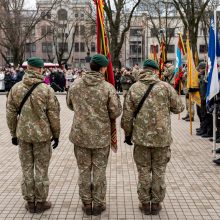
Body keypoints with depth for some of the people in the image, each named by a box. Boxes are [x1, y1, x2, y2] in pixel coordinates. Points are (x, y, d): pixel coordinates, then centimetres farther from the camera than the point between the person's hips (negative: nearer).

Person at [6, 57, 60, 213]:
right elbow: (53, 115, -9)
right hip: (42, 135, -3)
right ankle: (41, 202, 20)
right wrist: (56, 134, 3)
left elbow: (11, 114, 3)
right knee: (41, 169, 9)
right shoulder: (46, 90, -13)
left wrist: (13, 133, 14)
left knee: (27, 168, 14)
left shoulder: (16, 88, -2)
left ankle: (30, 202, 24)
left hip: (23, 135, 3)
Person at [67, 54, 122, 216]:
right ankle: (98, 204, 20)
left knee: (84, 170, 14)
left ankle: (86, 204, 23)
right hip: (101, 136, -2)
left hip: (80, 135, 2)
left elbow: (70, 105, 10)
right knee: (99, 171, 11)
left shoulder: (75, 85, -4)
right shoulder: (108, 87, -14)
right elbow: (116, 112, -11)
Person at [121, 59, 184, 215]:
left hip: (141, 138, 1)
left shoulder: (134, 88, -3)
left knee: (144, 172, 13)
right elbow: (179, 108, 0)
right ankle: (156, 203, 23)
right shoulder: (165, 87, -7)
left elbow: (127, 115, -2)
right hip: (162, 138, 0)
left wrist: (128, 134, 11)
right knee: (159, 172, 13)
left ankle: (145, 203, 23)